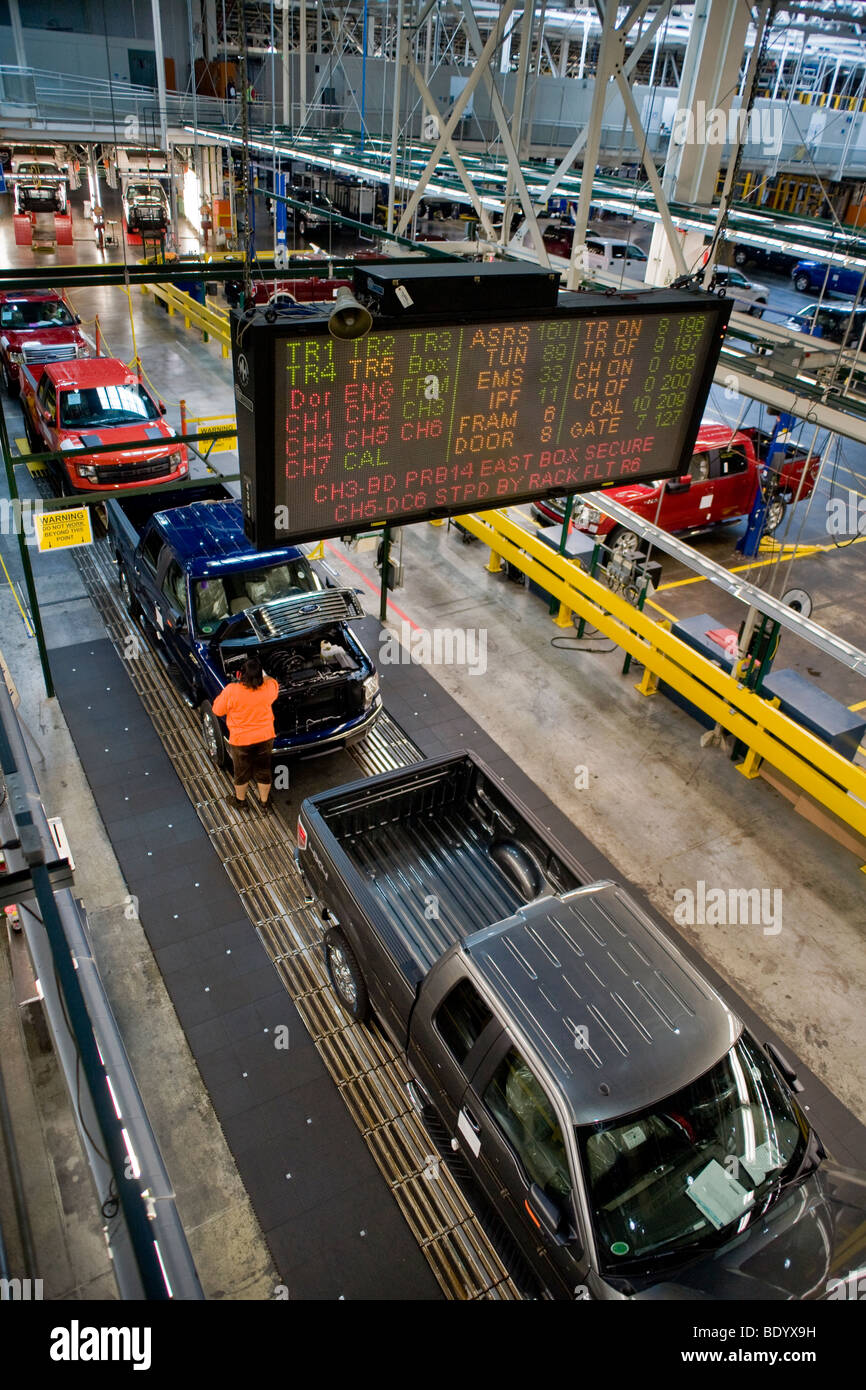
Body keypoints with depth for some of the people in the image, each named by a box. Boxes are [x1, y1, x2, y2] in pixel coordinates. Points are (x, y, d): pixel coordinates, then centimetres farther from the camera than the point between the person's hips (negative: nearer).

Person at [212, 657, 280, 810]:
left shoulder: (232, 691, -28)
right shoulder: (269, 687, -19)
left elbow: (217, 710, -11)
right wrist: (260, 676, 14)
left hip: (241, 741, -2)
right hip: (265, 738, 2)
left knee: (242, 772, 23)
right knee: (264, 771, 24)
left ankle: (240, 800, 47)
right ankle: (265, 801, 44)